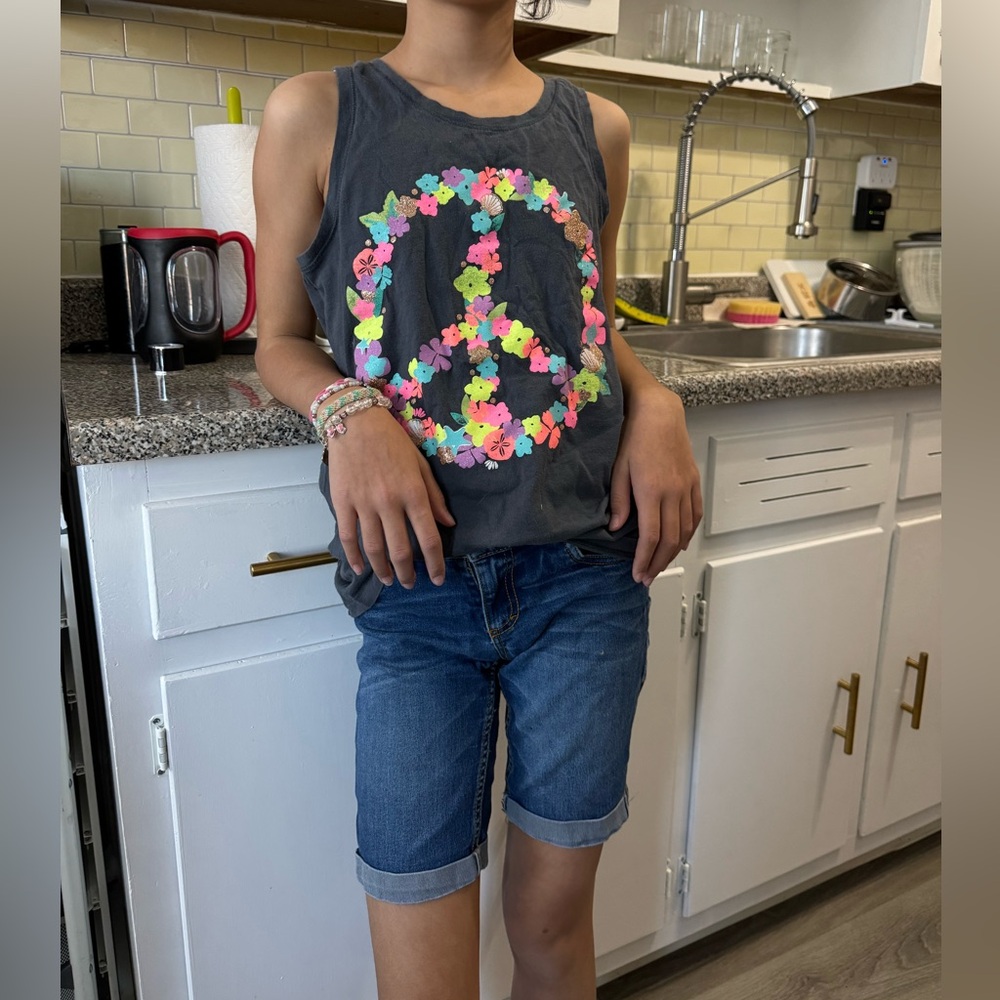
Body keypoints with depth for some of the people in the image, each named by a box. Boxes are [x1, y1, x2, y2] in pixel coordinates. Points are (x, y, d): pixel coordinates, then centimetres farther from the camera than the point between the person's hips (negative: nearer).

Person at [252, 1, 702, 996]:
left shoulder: (596, 128, 10)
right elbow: (280, 341, 7)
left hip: (589, 569, 3)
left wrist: (655, 404, 0)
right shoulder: (315, 114, 3)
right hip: (414, 579, -2)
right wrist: (347, 414, -14)